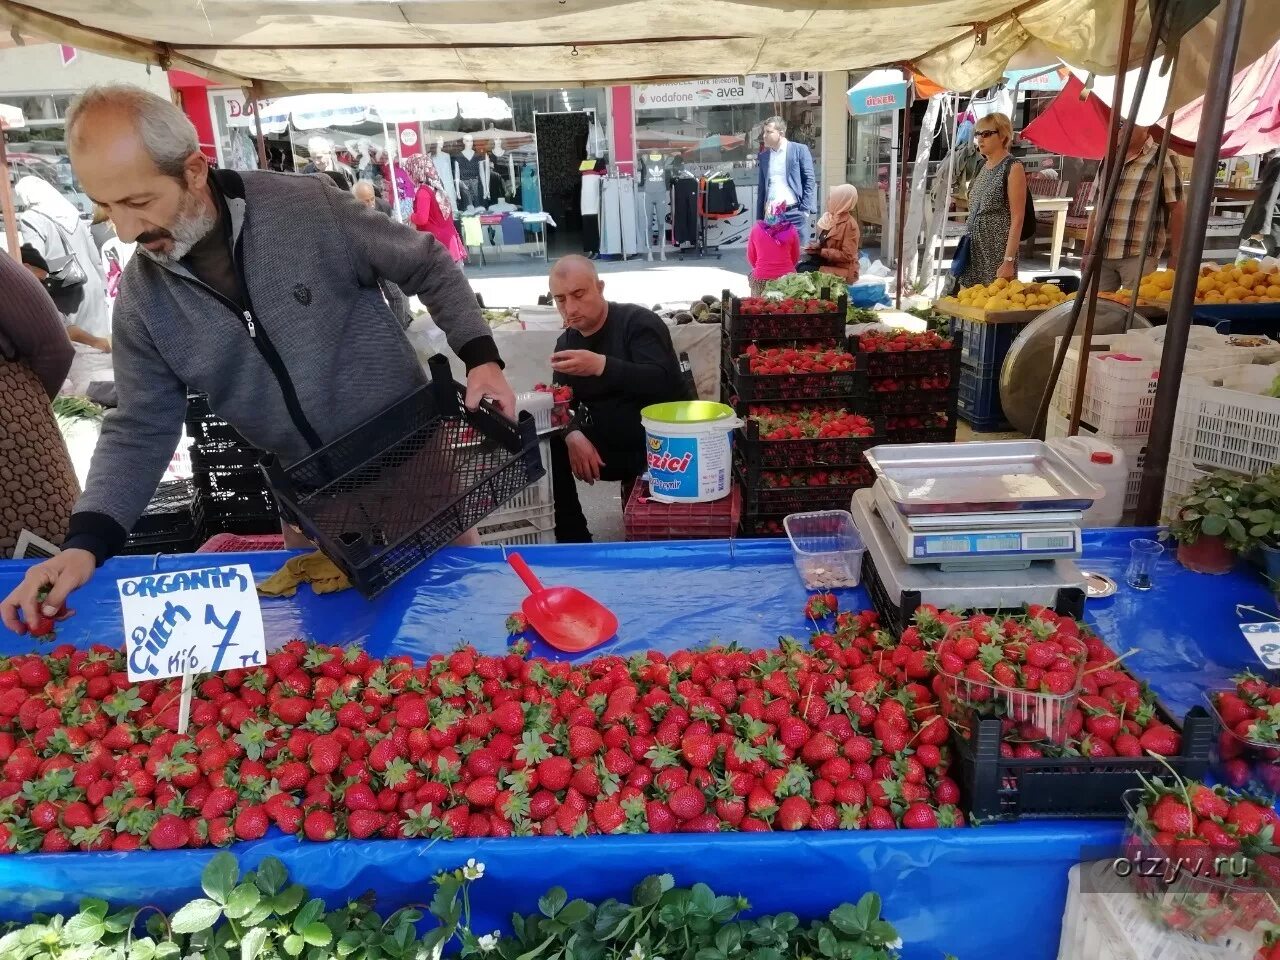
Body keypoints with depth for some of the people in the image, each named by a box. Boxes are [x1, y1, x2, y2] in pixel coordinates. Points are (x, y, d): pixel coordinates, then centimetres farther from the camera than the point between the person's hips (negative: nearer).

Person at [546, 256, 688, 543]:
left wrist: (601, 366, -44)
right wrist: (573, 435, -21)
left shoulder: (638, 322, -14)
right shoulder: (566, 343, 6)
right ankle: (573, 543, -5)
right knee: (548, 453, -16)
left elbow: (662, 383, -29)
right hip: (608, 447, 6)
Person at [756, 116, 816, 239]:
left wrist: (805, 209, -8)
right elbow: (762, 188, 16)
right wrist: (759, 218, 10)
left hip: (794, 212, -3)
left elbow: (810, 181, 0)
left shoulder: (799, 150, 2)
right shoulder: (763, 156, 14)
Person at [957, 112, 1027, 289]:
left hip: (998, 251, -7)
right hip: (974, 251, 7)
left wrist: (1009, 261, -19)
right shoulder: (983, 168, 14)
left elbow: (1017, 219, -13)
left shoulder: (1013, 168, -7)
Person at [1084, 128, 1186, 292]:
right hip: (1100, 254, 5)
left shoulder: (1162, 159, 1)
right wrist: (1087, 251, 14)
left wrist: (1174, 257, -7)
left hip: (1139, 255, -5)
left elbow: (1177, 210, -2)